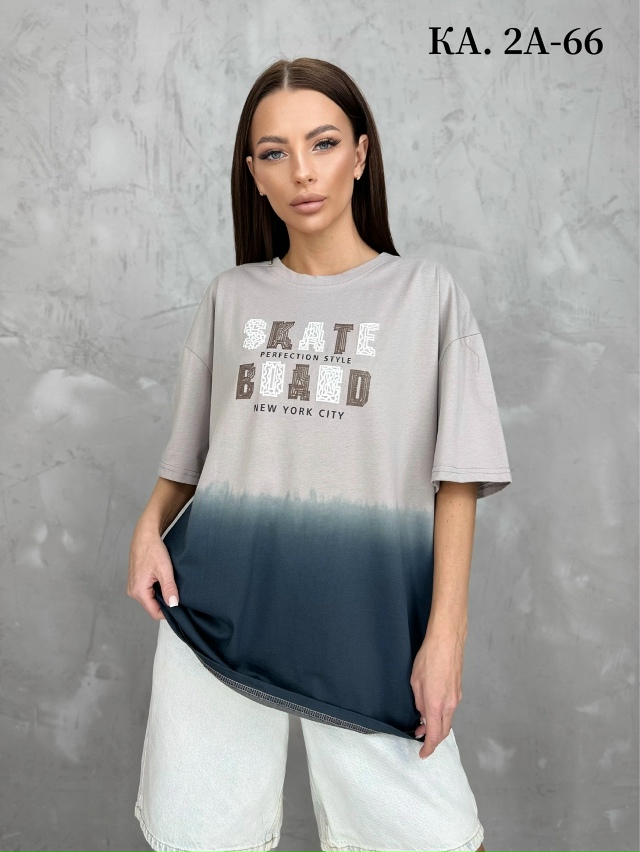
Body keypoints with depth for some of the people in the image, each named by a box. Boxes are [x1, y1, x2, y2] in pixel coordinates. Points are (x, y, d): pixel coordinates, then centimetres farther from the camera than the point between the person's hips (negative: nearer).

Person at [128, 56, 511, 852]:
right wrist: (150, 528, -4)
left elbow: (456, 480, -3)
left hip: (367, 616, -2)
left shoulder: (425, 293, 1)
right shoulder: (230, 297, 9)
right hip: (217, 606, 3)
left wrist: (445, 634, -10)